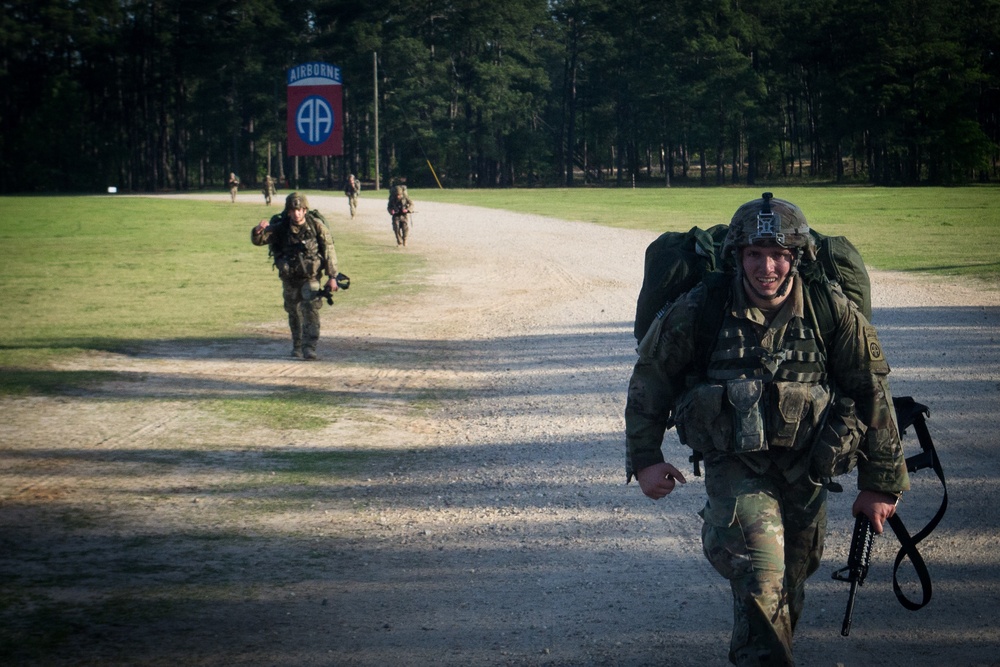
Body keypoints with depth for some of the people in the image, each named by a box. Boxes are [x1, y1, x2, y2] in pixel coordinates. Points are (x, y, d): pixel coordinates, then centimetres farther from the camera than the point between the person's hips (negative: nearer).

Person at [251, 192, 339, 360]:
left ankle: (309, 348, -19)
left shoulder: (317, 225, -14)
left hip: (310, 277, -2)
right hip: (289, 278, 2)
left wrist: (332, 277, -9)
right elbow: (258, 240, -13)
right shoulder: (280, 228, -11)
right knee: (294, 313, 14)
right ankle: (297, 346, 33)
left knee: (311, 310, -18)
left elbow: (329, 250, -9)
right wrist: (258, 231, -37)